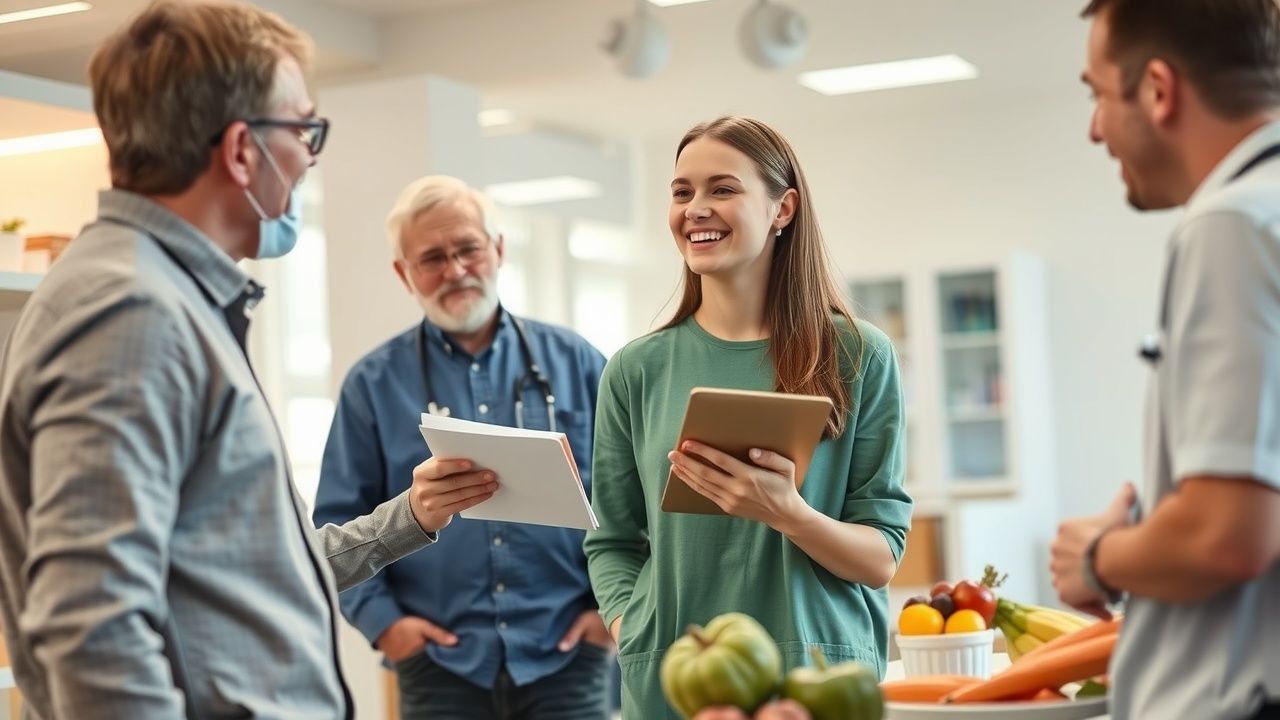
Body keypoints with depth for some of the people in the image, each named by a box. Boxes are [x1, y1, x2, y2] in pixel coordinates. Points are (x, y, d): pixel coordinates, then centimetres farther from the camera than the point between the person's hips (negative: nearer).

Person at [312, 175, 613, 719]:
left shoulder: (574, 362, 8)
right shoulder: (374, 384, 5)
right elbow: (340, 521, 4)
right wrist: (380, 618, -7)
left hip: (567, 655, 1)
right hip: (442, 664, 0)